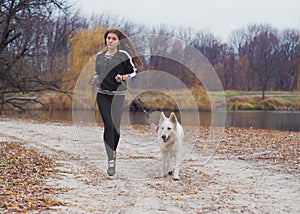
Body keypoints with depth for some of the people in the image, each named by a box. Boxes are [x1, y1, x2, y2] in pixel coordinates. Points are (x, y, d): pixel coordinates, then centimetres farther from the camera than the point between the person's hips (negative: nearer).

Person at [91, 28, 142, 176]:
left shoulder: (124, 55, 0)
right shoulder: (99, 56, 12)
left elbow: (134, 72, 4)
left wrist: (123, 77, -14)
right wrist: (96, 79, 3)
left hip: (118, 94, -2)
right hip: (102, 94, 2)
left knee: (116, 125, 0)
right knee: (108, 125, -9)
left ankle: (114, 151, 30)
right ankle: (111, 161, -10)